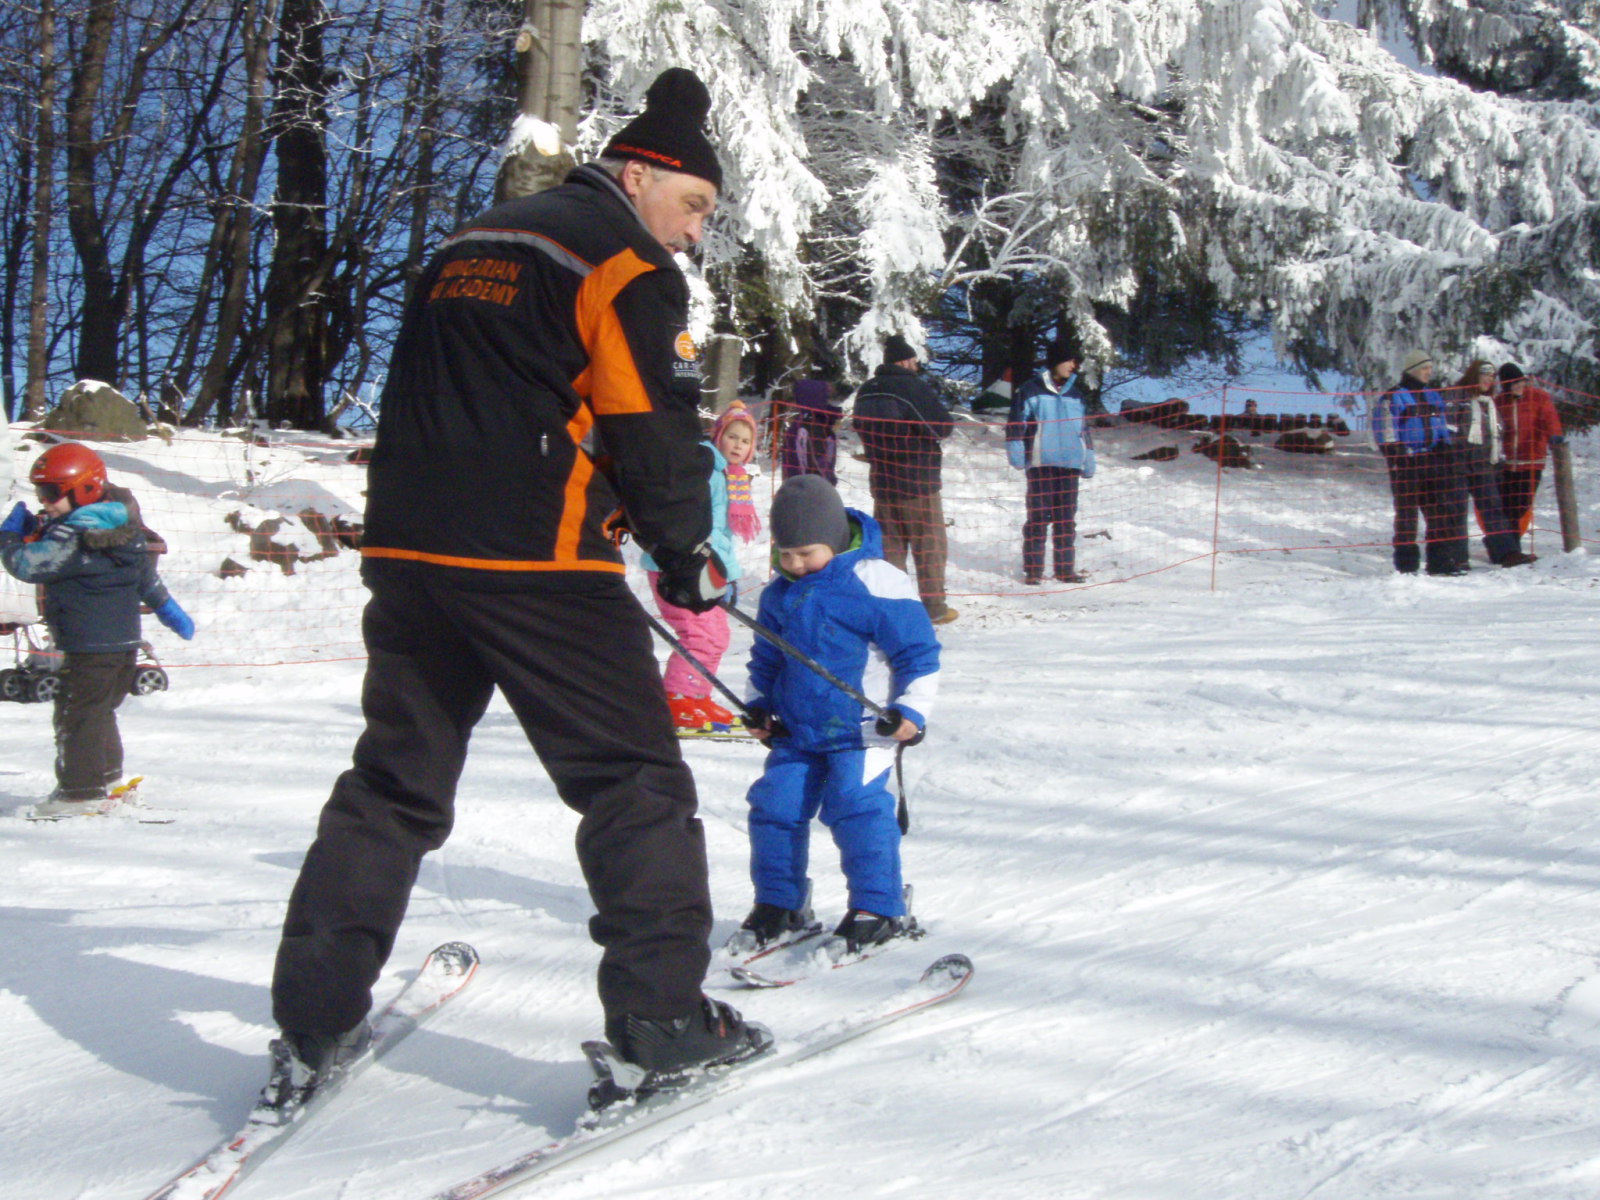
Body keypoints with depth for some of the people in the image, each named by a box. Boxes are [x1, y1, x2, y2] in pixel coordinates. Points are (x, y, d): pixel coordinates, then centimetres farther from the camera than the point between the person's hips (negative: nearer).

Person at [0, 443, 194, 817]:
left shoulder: (71, 538, -19)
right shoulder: (124, 528, 9)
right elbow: (147, 576, 20)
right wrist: (168, 609, 32)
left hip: (88, 648, -9)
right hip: (126, 639, 9)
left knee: (75, 715, -1)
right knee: (100, 710, 22)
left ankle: (81, 790, 2)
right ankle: (107, 776, 32)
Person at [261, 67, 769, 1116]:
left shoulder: (468, 248, 22)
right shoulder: (625, 264, -3)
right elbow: (655, 430, -7)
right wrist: (688, 555, 6)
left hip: (407, 548, 8)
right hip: (538, 560, -7)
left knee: (393, 782, 13)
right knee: (634, 778, 2)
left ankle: (313, 1029, 14)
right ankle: (662, 1020, 2)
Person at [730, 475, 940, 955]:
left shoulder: (876, 582, -11)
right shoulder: (779, 595, 8)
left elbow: (919, 651, -7)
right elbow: (766, 659, 24)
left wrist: (911, 709, -13)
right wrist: (759, 706, 15)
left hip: (862, 727, -6)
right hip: (797, 730, 6)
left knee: (857, 804, -17)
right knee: (775, 805, 1)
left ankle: (881, 907, -5)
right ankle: (778, 903, 17)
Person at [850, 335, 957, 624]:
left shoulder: (866, 391, 5)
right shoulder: (915, 387, -15)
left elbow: (860, 427, 16)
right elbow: (944, 426, -12)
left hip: (881, 481, 6)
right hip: (918, 481, -6)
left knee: (889, 544, 11)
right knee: (929, 545, 3)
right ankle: (934, 606, 5)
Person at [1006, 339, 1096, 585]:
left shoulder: (1076, 394, 17)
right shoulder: (1031, 391, 1)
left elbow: (1084, 429, 23)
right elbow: (1016, 423, -1)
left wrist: (1088, 461, 20)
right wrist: (1016, 453, -10)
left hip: (1070, 464, 5)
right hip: (1041, 464, -5)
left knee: (1067, 518, 7)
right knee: (1039, 517, -6)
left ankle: (1066, 568, 13)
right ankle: (1032, 570, -1)